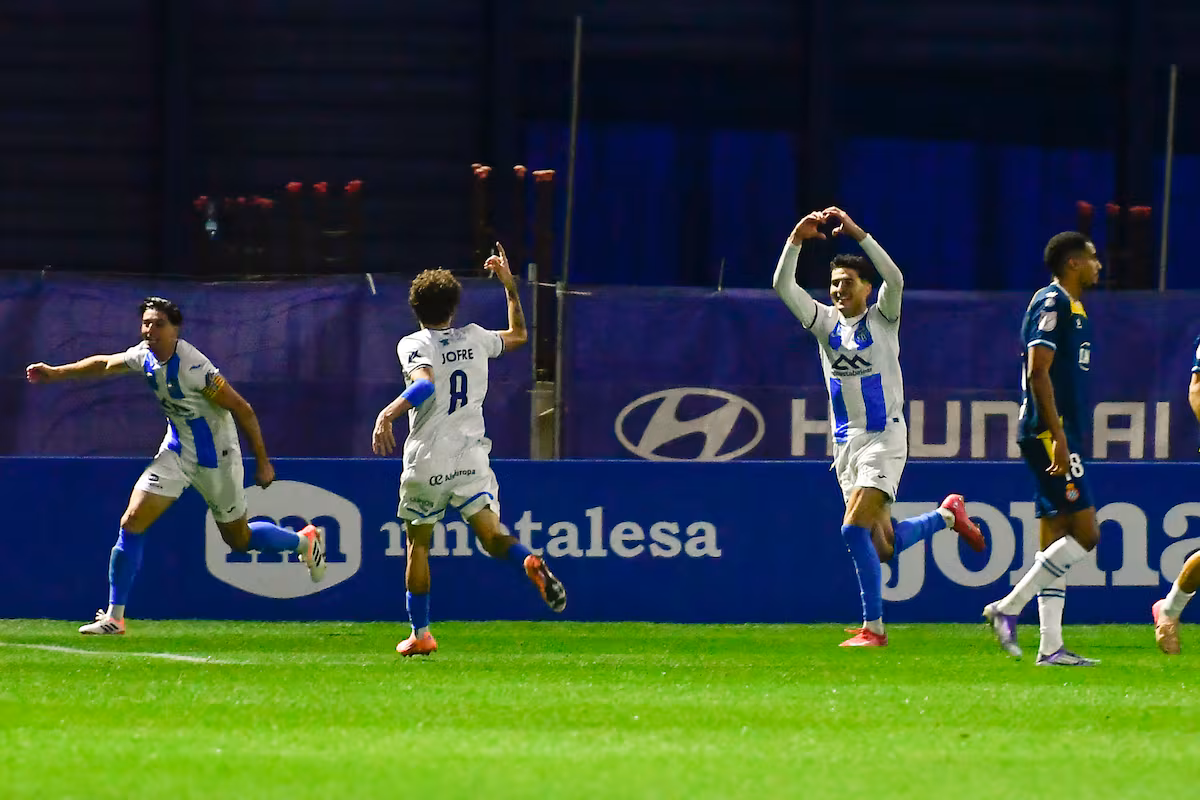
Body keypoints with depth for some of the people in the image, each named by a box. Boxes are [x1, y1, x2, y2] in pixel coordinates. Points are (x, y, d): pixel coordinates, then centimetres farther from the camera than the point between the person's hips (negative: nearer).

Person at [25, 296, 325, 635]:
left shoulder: (193, 367, -28)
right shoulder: (145, 356, -8)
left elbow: (242, 410, -22)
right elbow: (103, 364, 13)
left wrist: (262, 463, -18)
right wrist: (56, 373, 7)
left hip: (214, 457, -6)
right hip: (176, 451, 6)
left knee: (239, 540, 11)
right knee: (131, 523, -9)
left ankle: (306, 541, 40)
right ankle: (114, 617, -2)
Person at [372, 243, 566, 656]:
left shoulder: (413, 344, -5)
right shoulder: (474, 338, 9)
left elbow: (425, 385, -25)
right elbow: (518, 335, 29)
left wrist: (388, 414, -33)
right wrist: (509, 285, 33)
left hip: (427, 463, -3)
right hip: (471, 459, 3)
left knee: (418, 544, 14)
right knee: (492, 536, -6)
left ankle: (420, 633, 17)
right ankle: (530, 563, -40)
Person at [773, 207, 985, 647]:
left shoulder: (882, 319, -3)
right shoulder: (825, 322, 8)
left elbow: (895, 279, -23)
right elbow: (783, 286, -3)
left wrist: (857, 233, -29)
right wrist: (796, 240, -18)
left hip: (884, 438, -6)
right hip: (845, 442, 6)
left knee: (854, 529, -20)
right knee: (882, 546, 7)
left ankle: (873, 627, -12)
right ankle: (947, 514, 35)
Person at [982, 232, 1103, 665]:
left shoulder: (1069, 306, 20)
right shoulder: (1052, 303, -10)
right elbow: (1038, 373, -18)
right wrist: (1058, 436, -23)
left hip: (1059, 437, 10)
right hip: (1051, 434, -10)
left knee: (1056, 539, 7)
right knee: (1085, 533, -12)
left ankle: (1050, 646, 6)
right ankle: (1007, 608, -10)